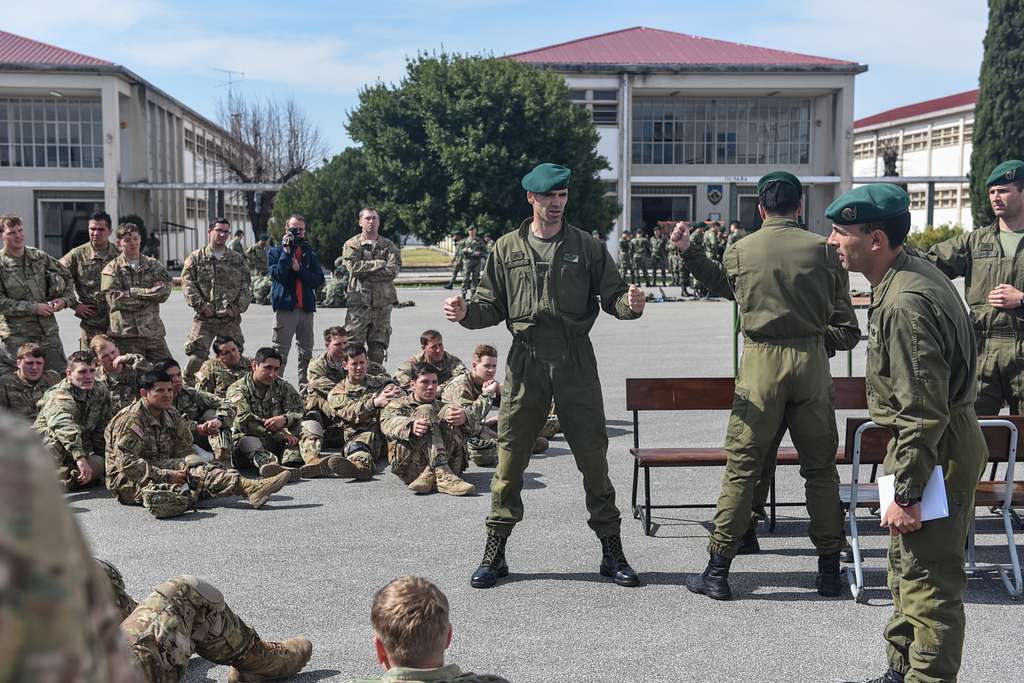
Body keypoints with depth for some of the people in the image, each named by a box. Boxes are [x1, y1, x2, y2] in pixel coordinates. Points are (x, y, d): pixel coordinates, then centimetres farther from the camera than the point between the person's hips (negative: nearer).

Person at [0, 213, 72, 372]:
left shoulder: (40, 257, 6)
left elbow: (66, 276, 19)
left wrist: (65, 299, 2)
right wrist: (33, 308, -16)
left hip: (49, 331, 4)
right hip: (17, 336, -4)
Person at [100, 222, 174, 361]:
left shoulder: (153, 265, 12)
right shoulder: (112, 269, 4)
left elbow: (165, 290, -2)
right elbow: (114, 298, -10)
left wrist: (133, 292, -9)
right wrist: (149, 292, -8)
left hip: (153, 331, 3)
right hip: (125, 333, -3)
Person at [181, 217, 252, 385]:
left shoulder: (238, 259, 12)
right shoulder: (195, 258, 6)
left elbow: (246, 285, 8)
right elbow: (187, 284, -2)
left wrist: (238, 307, -4)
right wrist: (201, 305, -12)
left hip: (231, 318, 2)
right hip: (204, 318, -2)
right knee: (197, 354, -11)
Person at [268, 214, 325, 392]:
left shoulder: (310, 253, 14)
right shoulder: (276, 251, 6)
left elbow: (318, 280, 1)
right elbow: (278, 275, -12)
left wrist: (299, 269, -9)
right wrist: (286, 252, -13)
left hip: (306, 307, 4)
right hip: (285, 306, -4)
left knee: (306, 353, 6)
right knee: (280, 353, -5)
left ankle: (305, 388, 11)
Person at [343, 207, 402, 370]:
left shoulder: (389, 246, 11)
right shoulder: (351, 245, 6)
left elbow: (393, 270, -6)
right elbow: (355, 267, -12)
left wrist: (366, 270, -9)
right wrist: (381, 264, -9)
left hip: (383, 301, 2)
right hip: (358, 300, -2)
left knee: (378, 344, 7)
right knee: (353, 342, -6)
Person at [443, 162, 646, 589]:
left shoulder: (586, 246, 7)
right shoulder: (507, 248, 9)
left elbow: (611, 295, 4)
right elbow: (493, 305, 8)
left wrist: (629, 304, -18)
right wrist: (466, 313, -12)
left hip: (575, 363, 0)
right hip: (525, 361, 0)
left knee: (593, 457, 4)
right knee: (510, 458, 2)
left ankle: (612, 553, 16)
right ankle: (494, 554, 14)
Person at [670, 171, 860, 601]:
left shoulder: (741, 251, 2)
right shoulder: (823, 249, 1)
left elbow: (722, 285, 25)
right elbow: (846, 328, 3)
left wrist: (688, 252, 33)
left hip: (760, 363, 0)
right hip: (811, 361, 1)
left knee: (742, 466, 3)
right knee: (820, 466, 11)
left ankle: (718, 570, 6)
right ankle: (829, 571, 17)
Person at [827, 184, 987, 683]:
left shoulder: (905, 304, -26)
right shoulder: (913, 273, 7)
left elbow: (923, 412, -27)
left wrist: (906, 494, -23)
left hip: (937, 453, -11)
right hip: (942, 441, 11)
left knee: (929, 584, -2)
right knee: (906, 567, 22)